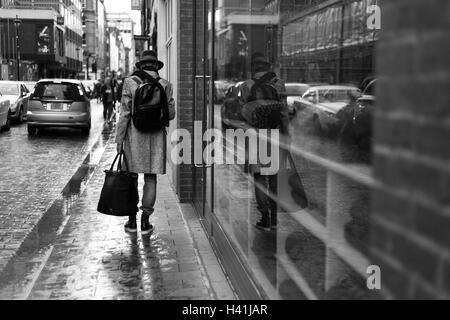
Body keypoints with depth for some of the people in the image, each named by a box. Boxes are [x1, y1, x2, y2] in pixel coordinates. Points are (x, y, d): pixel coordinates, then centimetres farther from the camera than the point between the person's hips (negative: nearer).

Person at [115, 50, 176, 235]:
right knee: (150, 178, 8)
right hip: (156, 137, 1)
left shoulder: (130, 83, -4)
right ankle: (145, 222, 8)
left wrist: (119, 140, -4)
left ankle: (132, 221, 14)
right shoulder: (165, 85, -1)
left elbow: (124, 113, -8)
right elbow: (170, 114, 2)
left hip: (134, 136, -1)